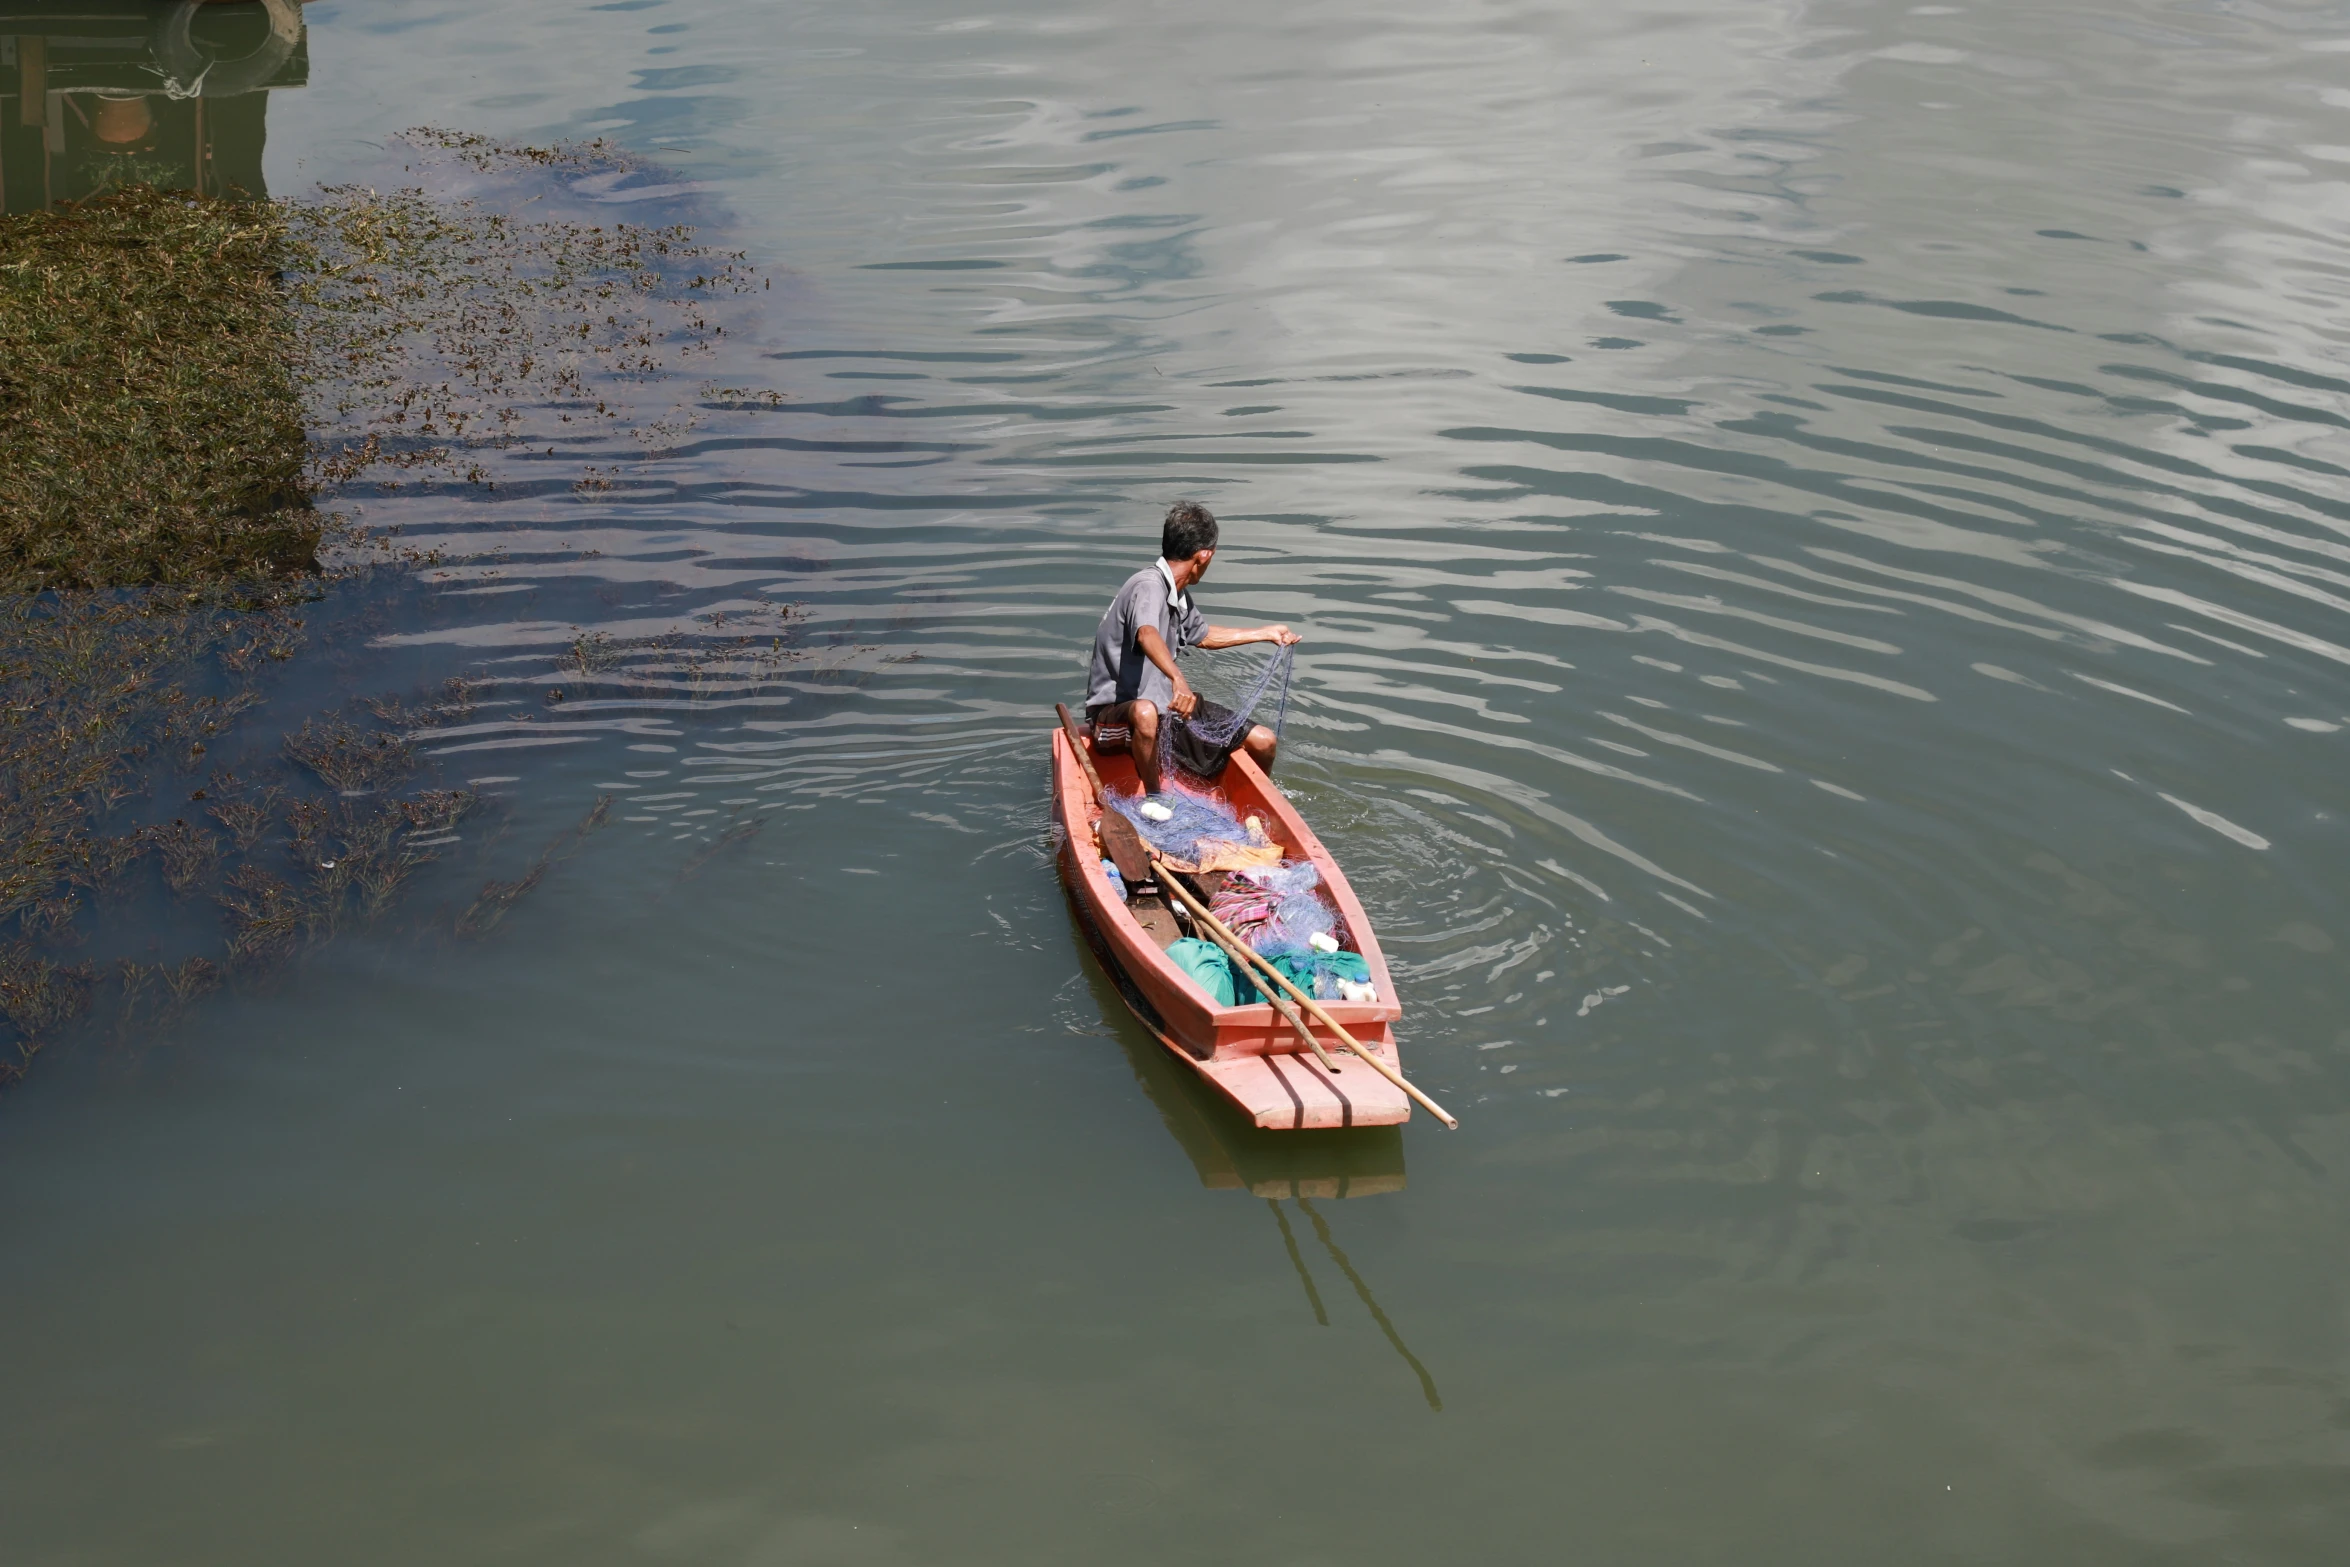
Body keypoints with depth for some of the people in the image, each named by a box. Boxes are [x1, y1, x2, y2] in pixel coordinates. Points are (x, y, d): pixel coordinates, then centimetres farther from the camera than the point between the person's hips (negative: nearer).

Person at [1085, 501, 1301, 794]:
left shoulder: (1178, 594, 9)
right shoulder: (1149, 586, -22)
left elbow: (1202, 635, 30)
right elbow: (1147, 634, -44)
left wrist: (1266, 633, 38)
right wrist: (1177, 678, -61)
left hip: (1166, 703, 9)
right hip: (1117, 712, -9)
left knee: (1262, 741, 2)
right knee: (1145, 713, -45)